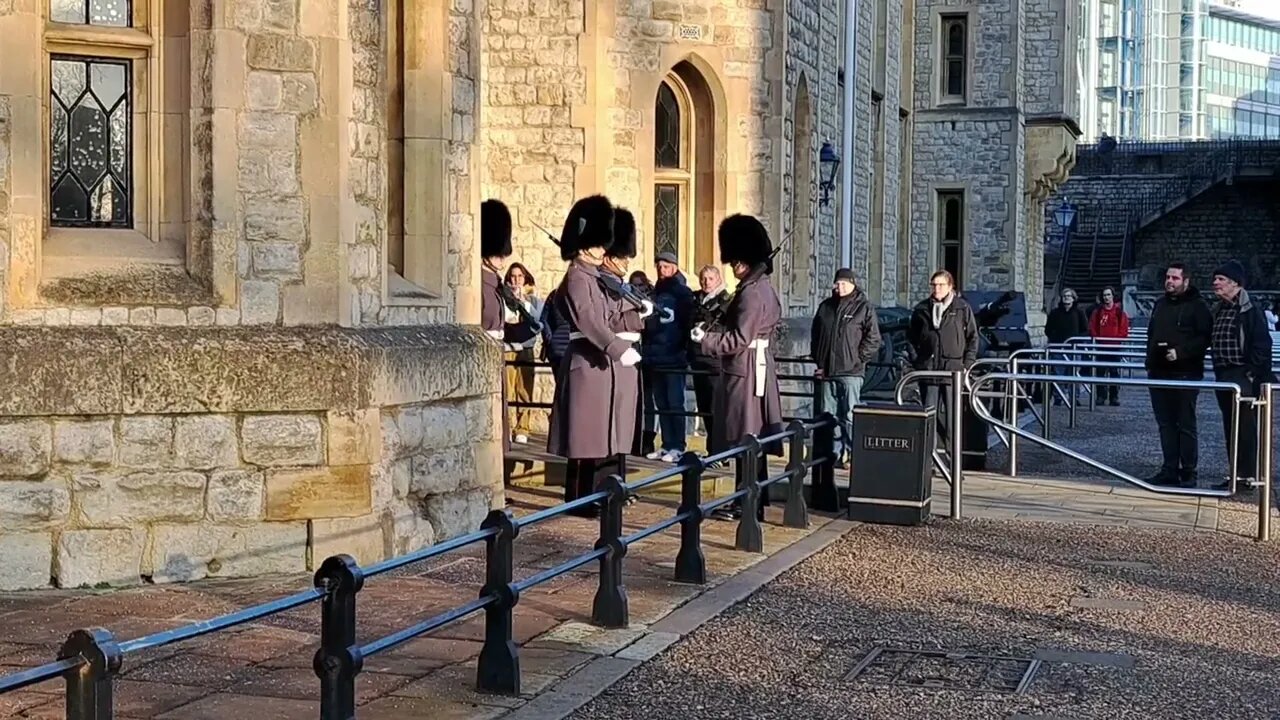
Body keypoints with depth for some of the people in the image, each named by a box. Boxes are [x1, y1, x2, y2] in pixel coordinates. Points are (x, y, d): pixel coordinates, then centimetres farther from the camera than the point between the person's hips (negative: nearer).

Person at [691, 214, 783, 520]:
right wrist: (714, 330, 11)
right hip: (756, 366, 10)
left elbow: (739, 339, -21)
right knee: (753, 437, 13)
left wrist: (705, 339, -14)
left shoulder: (752, 292, -18)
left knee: (745, 437, -5)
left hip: (745, 371, -10)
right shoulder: (762, 287, 13)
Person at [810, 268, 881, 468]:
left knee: (850, 416, -7)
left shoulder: (864, 307, -1)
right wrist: (818, 360, 12)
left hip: (851, 371, -5)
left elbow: (873, 339, -3)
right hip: (827, 371, 5)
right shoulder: (826, 307, 13)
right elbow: (815, 334, 20)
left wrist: (859, 359, -8)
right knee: (829, 415, 7)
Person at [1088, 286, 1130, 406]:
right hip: (1101, 346, 1)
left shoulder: (1119, 311, 4)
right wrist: (1098, 338, -6)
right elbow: (1092, 328, 6)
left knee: (1115, 372, -1)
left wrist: (1117, 339, -9)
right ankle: (1101, 396, 3)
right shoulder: (1097, 311, 8)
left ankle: (1114, 397, 3)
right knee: (1101, 372, 0)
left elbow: (1124, 330, 1)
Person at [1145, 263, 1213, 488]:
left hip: (1185, 374, -7)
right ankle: (1169, 470, 14)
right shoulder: (1160, 305, 18)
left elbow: (1204, 338, -13)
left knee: (1186, 425, -3)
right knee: (1166, 424, 9)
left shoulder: (1197, 306, -4)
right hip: (1159, 373, 7)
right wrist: (1150, 362, 15)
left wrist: (1180, 352, -21)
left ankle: (1188, 472, 1)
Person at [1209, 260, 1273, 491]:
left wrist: (1252, 373, -17)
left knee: (1245, 427, -5)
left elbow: (1262, 344, -14)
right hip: (1224, 377, 9)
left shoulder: (1250, 309, -11)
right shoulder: (1219, 310, 15)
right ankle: (1235, 473, 19)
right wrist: (1218, 373, 15)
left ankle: (1248, 474, 0)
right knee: (1230, 427, 12)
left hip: (1244, 378, -9)